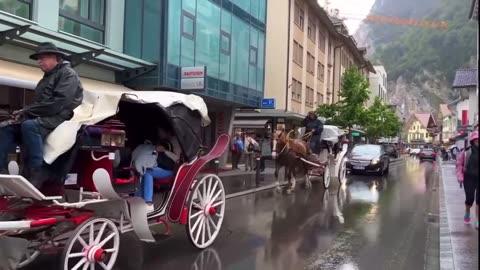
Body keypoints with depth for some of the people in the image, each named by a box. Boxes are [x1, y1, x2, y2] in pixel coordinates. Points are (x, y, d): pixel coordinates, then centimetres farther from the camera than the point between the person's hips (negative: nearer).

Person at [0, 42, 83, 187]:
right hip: (42, 118, 9)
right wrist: (24, 111, -1)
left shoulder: (67, 73, -3)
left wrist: (27, 111, -15)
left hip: (60, 118, -9)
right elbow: (38, 103, 22)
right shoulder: (47, 77, 27)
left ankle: (36, 174, -34)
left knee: (29, 126, -36)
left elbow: (59, 103, -17)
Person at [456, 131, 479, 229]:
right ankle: (467, 212, 38)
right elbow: (459, 164, 2)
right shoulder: (466, 152, -6)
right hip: (469, 178, 0)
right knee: (470, 198, 6)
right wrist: (460, 176, -6)